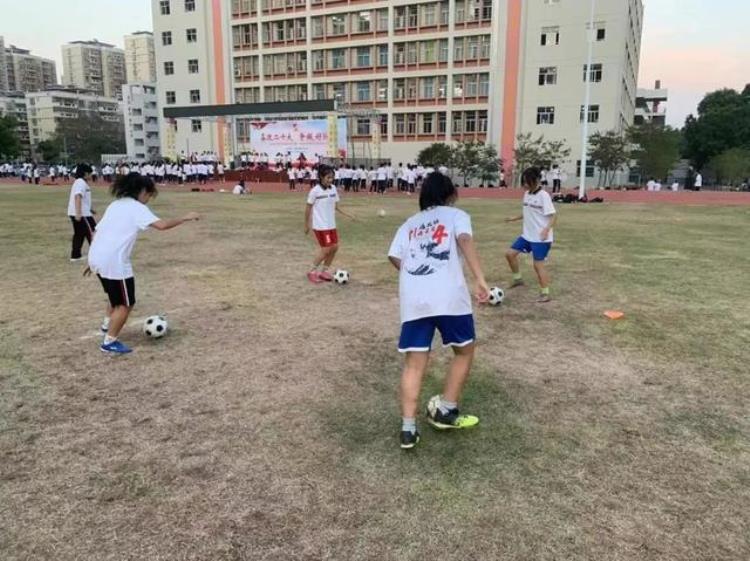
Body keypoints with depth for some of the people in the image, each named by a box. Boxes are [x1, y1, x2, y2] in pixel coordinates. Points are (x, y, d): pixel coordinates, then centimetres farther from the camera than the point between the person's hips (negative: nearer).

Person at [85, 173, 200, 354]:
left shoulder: (115, 205, 17)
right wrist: (185, 218, -10)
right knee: (126, 303, 6)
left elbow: (98, 233, 19)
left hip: (96, 257, 9)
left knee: (117, 295, 31)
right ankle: (109, 343, 12)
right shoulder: (137, 208, -7)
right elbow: (162, 225, -22)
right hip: (114, 262, -9)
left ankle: (107, 324, 43)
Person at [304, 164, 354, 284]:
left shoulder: (333, 188, 3)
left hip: (331, 224, 6)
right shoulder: (315, 191, -14)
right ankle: (312, 272, 9)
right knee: (326, 249, -8)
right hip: (320, 225, -6)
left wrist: (347, 215, 1)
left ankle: (323, 271, 20)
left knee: (335, 247, 5)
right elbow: (308, 208, -6)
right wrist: (307, 224, -3)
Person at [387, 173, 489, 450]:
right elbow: (465, 241, -7)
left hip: (413, 299, 4)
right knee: (465, 351, 18)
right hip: (448, 296, -3)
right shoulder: (456, 215, 14)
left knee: (414, 362, 8)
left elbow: (394, 257, 11)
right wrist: (480, 279, -16)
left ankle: (408, 429, 5)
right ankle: (444, 411, 22)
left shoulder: (410, 223, 24)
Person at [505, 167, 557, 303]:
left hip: (540, 238, -8)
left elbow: (553, 216, -20)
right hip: (527, 235, 8)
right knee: (510, 253, 6)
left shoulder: (543, 196, -16)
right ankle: (518, 278, 25)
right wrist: (515, 218, 21)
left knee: (538, 264, -4)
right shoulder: (527, 194, 7)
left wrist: (546, 229, -34)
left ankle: (545, 294, 9)